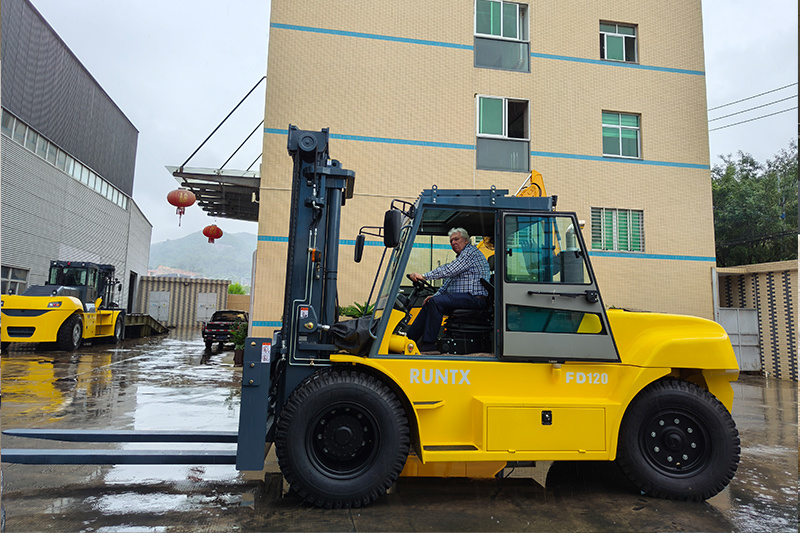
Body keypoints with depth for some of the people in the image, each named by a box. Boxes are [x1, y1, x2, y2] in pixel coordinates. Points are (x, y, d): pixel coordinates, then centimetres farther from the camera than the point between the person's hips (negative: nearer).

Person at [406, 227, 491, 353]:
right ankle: (410, 338, 3)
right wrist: (436, 295, 12)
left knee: (436, 302, -25)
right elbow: (449, 280, 25)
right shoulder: (461, 256, 24)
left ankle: (428, 343, -22)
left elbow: (448, 270, -21)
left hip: (474, 298, -10)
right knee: (429, 303, 5)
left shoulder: (471, 252, -9)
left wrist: (424, 276, -24)